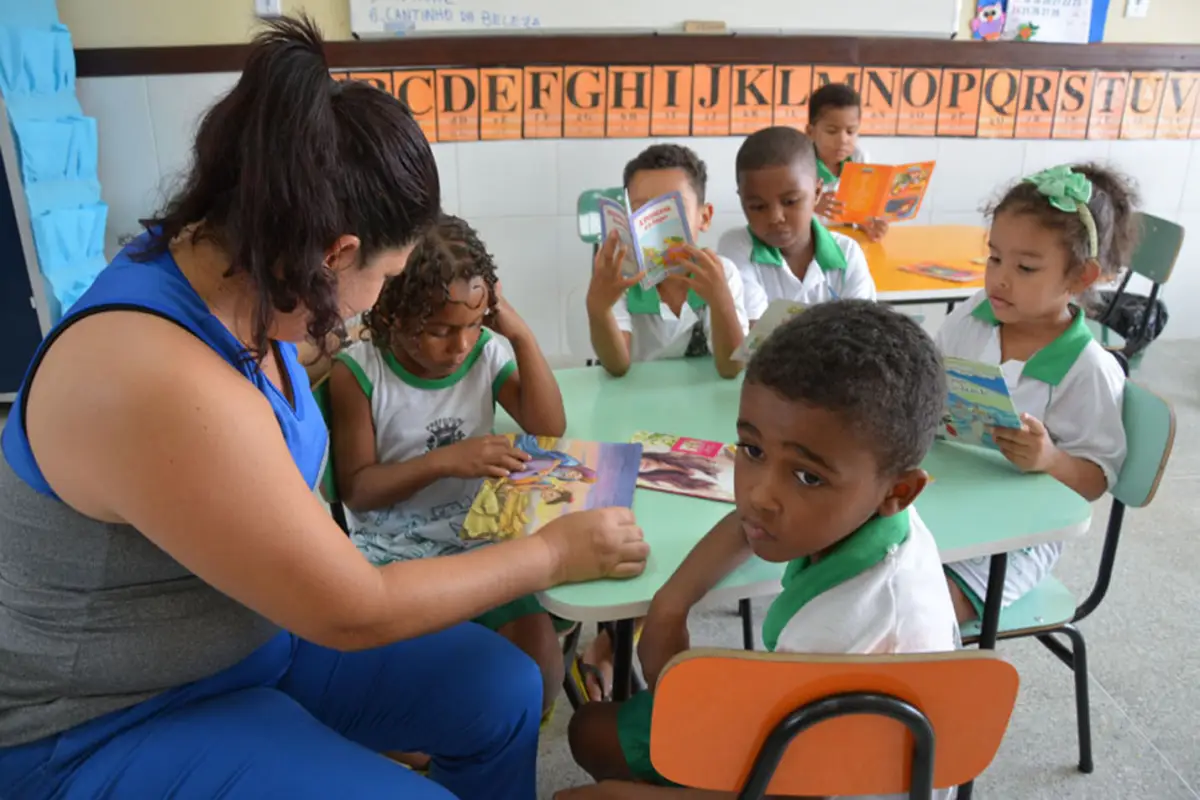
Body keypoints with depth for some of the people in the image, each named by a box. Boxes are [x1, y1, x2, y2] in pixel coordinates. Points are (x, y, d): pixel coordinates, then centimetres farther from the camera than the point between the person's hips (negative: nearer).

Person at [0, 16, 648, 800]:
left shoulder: (226, 270, -8)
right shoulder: (165, 387, -36)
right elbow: (356, 614, -25)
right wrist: (554, 552, -15)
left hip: (257, 627, 8)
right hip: (106, 724, -7)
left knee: (502, 692, 0)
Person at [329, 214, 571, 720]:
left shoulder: (488, 353, 0)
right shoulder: (358, 371, -8)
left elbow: (550, 431, -9)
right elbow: (356, 489, -8)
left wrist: (521, 337, -14)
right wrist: (443, 462, -22)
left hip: (481, 545, 2)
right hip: (394, 557, -2)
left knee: (538, 651, -20)